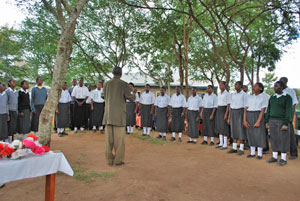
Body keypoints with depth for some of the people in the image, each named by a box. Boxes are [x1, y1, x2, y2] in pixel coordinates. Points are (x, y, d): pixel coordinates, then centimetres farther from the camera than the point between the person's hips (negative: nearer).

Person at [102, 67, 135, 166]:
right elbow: (129, 97, -11)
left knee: (109, 138, 8)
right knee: (119, 138, 3)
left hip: (108, 115, 4)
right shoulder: (124, 84, -6)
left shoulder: (107, 83, 7)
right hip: (119, 115, -4)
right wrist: (134, 96, 11)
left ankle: (109, 159, 14)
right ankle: (118, 160, 8)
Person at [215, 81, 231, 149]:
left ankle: (225, 144, 2)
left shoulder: (227, 93, -8)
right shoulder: (219, 94, 14)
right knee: (219, 127, 8)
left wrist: (226, 114, -18)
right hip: (218, 110, 8)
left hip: (224, 110, -7)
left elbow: (228, 105, -12)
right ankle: (221, 143, 16)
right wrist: (218, 112, 14)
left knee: (224, 127, -5)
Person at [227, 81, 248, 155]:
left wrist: (245, 117, -13)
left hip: (240, 112, -6)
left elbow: (245, 106, -7)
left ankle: (241, 149, 6)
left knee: (241, 130, -2)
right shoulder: (233, 94, 13)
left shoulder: (244, 94, -3)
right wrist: (229, 117, 12)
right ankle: (234, 148, 15)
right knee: (234, 130, 8)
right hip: (233, 113, 6)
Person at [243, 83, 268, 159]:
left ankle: (260, 154, 9)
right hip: (249, 116, 5)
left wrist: (258, 121, -19)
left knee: (259, 135, -1)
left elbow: (262, 111, -10)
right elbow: (245, 109, 6)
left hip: (258, 116, -4)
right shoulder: (249, 97, 13)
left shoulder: (263, 98, -1)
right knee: (251, 134, 7)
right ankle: (252, 153, 16)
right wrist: (244, 120, -5)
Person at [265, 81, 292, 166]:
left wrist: (286, 124, -18)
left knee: (283, 140, 1)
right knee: (274, 139, 8)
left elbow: (288, 111, -13)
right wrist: (267, 122, 7)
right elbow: (268, 110, 11)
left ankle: (283, 159, 11)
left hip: (282, 121, -5)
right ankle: (274, 157, 18)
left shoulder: (287, 97, -7)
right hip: (272, 121, 5)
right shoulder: (272, 97, 9)